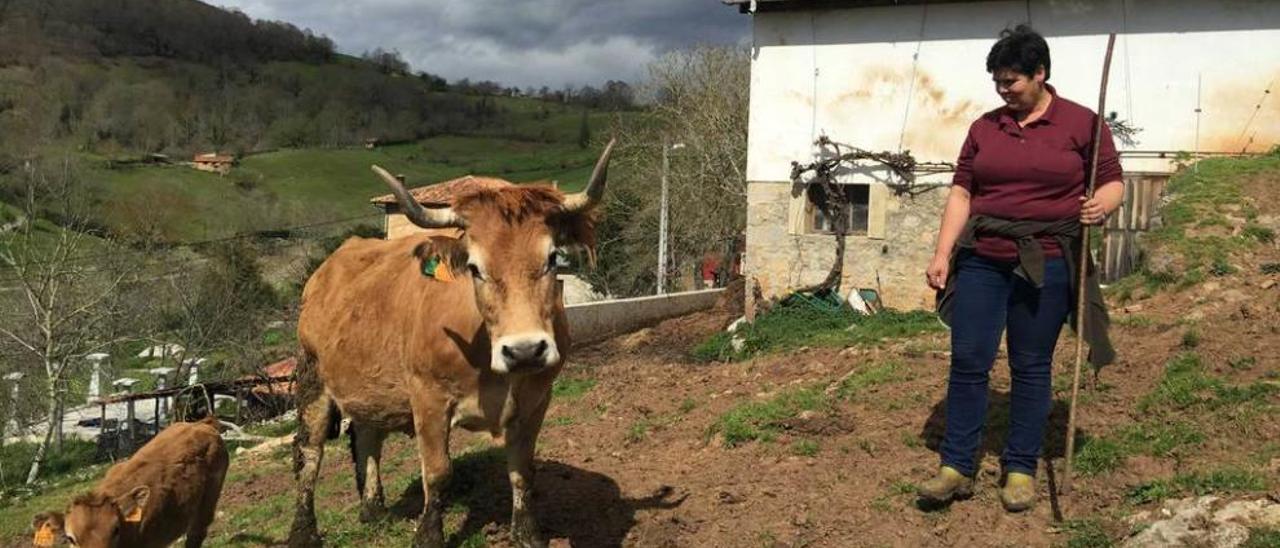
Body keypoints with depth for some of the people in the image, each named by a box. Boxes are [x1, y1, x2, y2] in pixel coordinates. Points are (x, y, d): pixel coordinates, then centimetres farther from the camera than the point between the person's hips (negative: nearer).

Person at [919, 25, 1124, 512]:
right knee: (967, 360, -2)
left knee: (1031, 367, 5)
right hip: (982, 259, 3)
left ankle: (1021, 469, 17)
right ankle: (956, 466, 7)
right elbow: (961, 192, 9)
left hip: (1046, 264, -2)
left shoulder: (1081, 123, 2)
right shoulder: (984, 128, 10)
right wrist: (942, 253, 1)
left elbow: (1112, 182, 4)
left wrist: (1101, 205, -19)